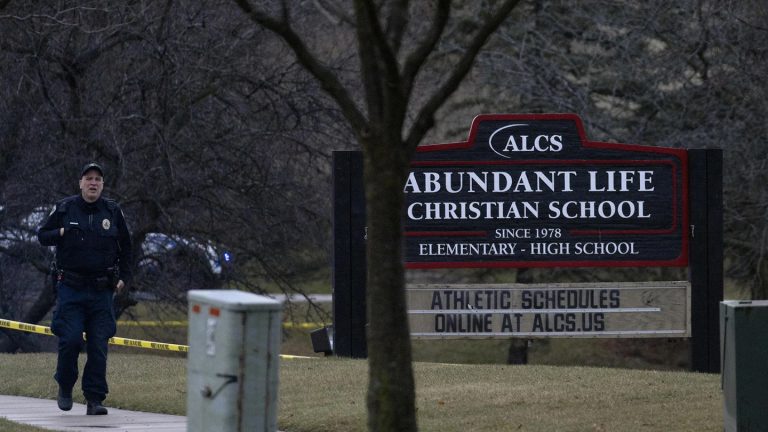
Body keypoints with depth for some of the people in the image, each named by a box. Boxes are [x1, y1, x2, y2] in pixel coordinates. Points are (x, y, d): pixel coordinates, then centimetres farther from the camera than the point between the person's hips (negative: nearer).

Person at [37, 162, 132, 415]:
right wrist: (60, 233, -10)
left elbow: (125, 247, 18)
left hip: (102, 290, 2)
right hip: (70, 288, -2)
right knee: (70, 339, -10)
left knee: (99, 345, -2)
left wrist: (123, 277, 10)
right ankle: (65, 387, 13)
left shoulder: (112, 211, 8)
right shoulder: (65, 209, 3)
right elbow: (42, 235, 10)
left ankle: (94, 399, 3)